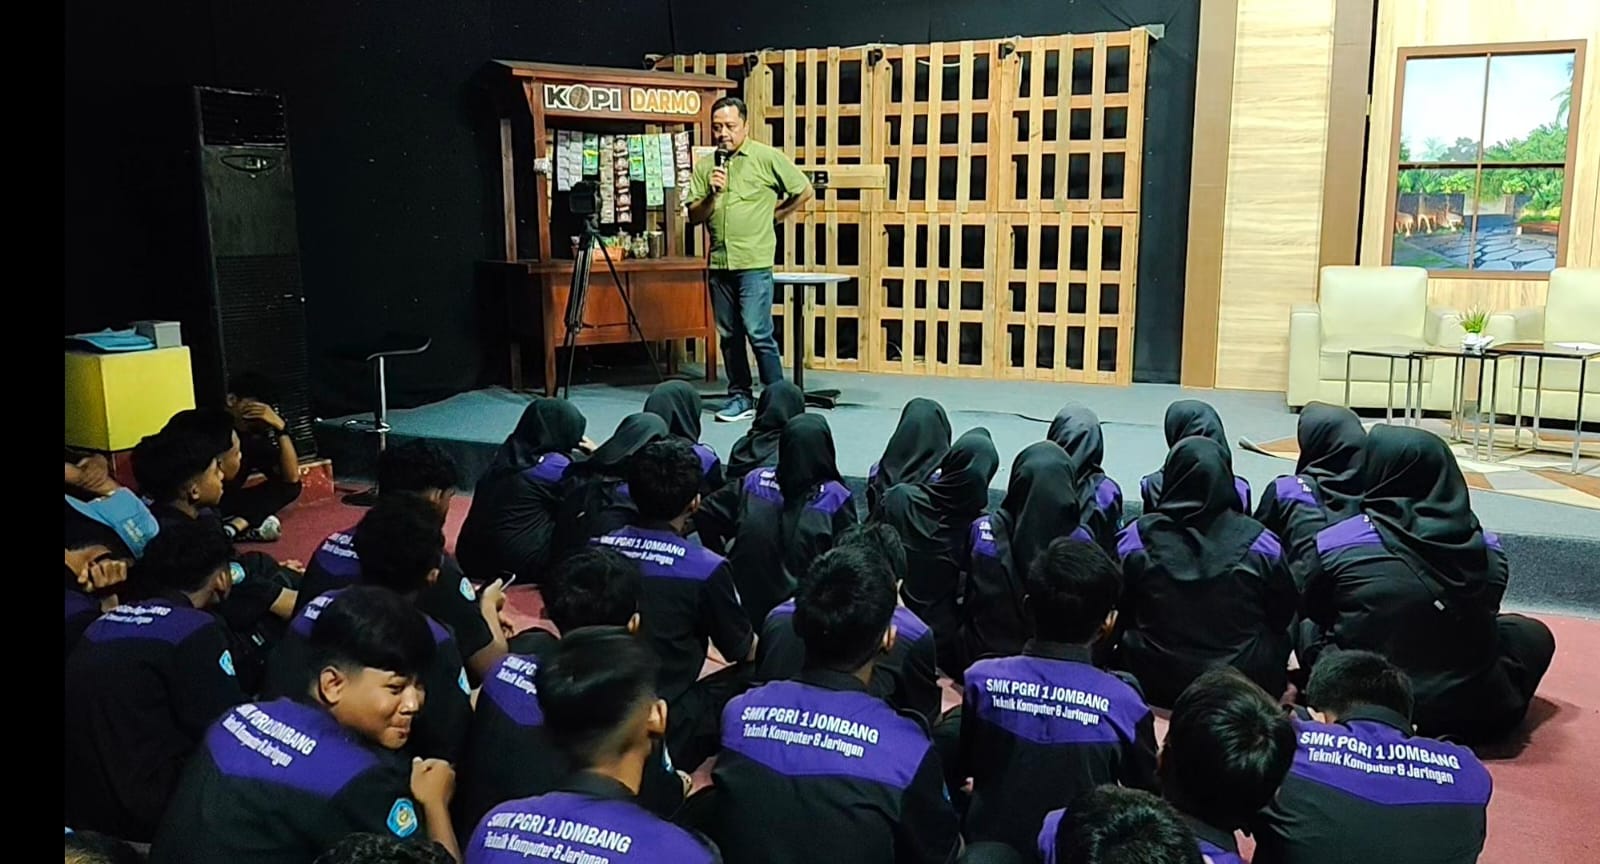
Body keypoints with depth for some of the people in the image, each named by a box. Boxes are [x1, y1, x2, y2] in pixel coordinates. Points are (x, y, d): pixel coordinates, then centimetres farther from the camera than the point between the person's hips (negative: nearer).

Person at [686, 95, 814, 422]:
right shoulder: (705, 166, 10)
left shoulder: (767, 158, -3)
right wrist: (712, 195, -11)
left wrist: (771, 216, 6)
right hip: (719, 263, 6)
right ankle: (740, 397, 20)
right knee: (729, 335, 10)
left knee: (758, 333, -10)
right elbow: (694, 217, 6)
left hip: (754, 263, -5)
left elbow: (803, 190, 3)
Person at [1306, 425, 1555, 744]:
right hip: (1474, 713, 3)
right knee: (1534, 634, 27)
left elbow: (1310, 612, 4)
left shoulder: (1334, 544, -13)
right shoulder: (1486, 547, -7)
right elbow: (1484, 619, 11)